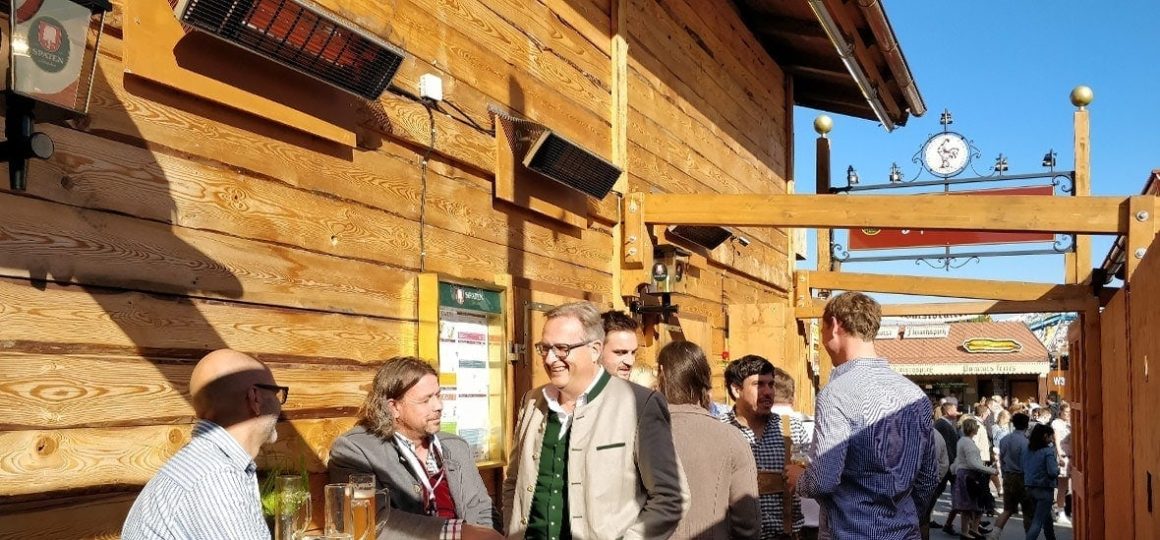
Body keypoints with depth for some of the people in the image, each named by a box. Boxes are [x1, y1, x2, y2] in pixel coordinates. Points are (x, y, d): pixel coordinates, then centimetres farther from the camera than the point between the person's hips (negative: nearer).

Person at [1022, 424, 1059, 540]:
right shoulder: (1048, 451, -16)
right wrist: (1058, 468, -1)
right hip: (1045, 489, -7)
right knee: (1038, 521, -4)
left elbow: (1024, 468, 11)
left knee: (1047, 517, 25)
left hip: (1030, 488, 7)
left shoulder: (1028, 450, 3)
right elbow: (1053, 472, -21)